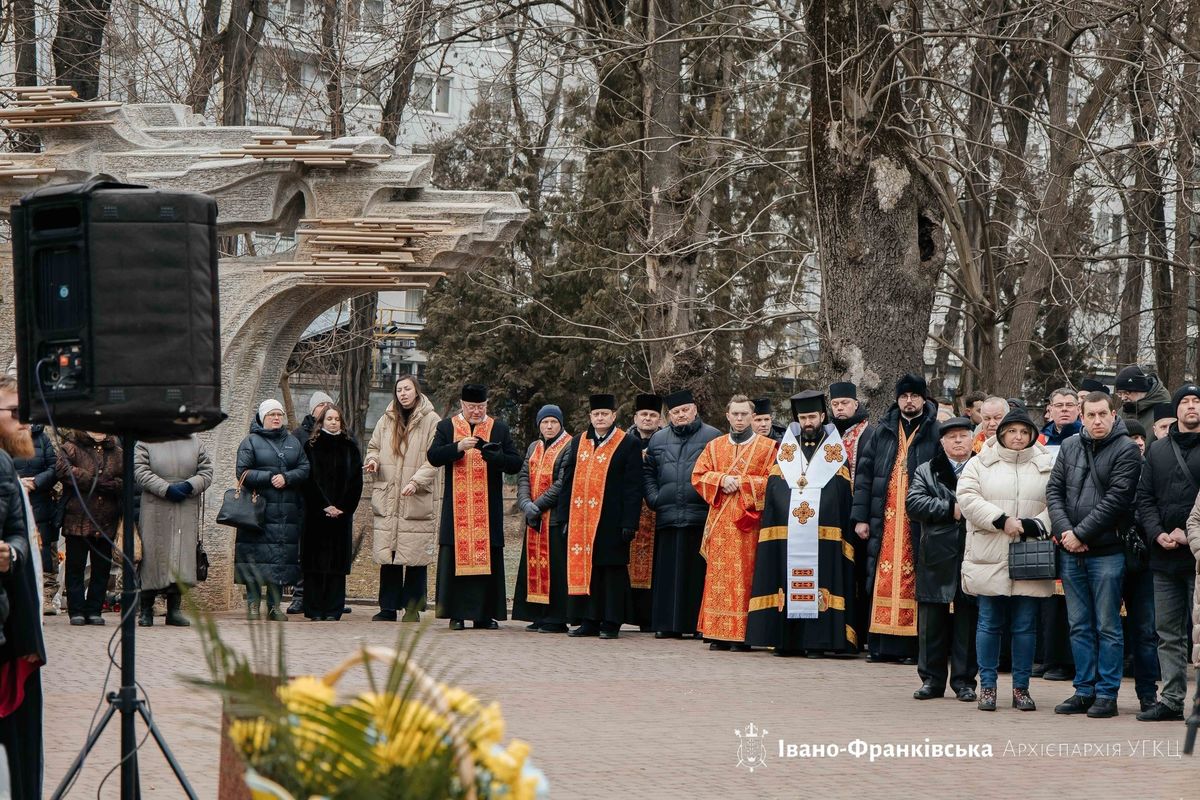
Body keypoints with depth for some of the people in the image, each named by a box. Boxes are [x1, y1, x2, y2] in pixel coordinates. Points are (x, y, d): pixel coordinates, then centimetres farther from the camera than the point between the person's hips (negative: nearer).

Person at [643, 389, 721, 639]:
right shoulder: (658, 440, 15)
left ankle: (698, 623, 0)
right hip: (667, 516, 3)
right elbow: (647, 471, 21)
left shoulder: (713, 437, 3)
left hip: (701, 515, -3)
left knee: (698, 570, -3)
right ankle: (668, 624, 6)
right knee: (669, 571, 3)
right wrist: (653, 498, 8)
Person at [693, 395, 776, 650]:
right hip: (720, 521, 3)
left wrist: (742, 482, -11)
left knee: (745, 575, -6)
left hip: (748, 521, -3)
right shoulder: (714, 446, 15)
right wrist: (721, 480, -8)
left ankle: (742, 634, -4)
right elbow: (698, 475, 11)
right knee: (719, 575, -1)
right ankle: (719, 633, 1)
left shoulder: (768, 447, 5)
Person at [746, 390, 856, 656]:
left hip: (824, 532, -2)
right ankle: (787, 640, 2)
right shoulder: (786, 450, 17)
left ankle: (816, 641, -5)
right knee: (788, 583, -2)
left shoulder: (835, 452, 10)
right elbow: (772, 493, 13)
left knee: (818, 582, -6)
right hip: (786, 532, 2)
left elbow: (844, 496, 5)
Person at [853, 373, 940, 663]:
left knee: (914, 581, -4)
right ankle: (882, 644, 4)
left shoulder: (935, 433, 3)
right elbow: (864, 473, 12)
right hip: (885, 519, 3)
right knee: (883, 579, 1)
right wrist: (861, 516, 4)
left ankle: (913, 645, -2)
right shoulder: (883, 432, 14)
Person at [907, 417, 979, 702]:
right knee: (932, 619, 4)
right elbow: (914, 504, -5)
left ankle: (964, 680, 10)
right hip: (937, 558, 1)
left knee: (968, 619, 2)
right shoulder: (926, 472, 10)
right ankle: (932, 679, 12)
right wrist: (950, 509, -12)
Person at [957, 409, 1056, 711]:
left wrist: (1034, 525, -15)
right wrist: (1002, 520, -16)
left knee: (1025, 626, 3)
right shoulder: (980, 464, 7)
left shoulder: (1047, 466, 9)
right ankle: (987, 686, 11)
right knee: (990, 623, 3)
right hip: (989, 558, -1)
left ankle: (1021, 688, 11)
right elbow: (968, 498, -6)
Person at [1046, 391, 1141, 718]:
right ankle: (1084, 691, 16)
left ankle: (1107, 693, 4)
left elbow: (1116, 499, -13)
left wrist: (1081, 534, -14)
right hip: (1071, 554, 5)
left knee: (1107, 626, -1)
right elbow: (1054, 491, 8)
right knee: (1079, 626, 10)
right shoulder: (1070, 447, 10)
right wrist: (1064, 531, -8)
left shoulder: (1126, 450, -6)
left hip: (1107, 552, -5)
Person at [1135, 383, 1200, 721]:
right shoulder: (1158, 450, 16)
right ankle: (1172, 699, 12)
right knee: (1168, 633, 8)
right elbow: (1144, 498, 13)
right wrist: (1157, 534, -3)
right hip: (1164, 555, 5)